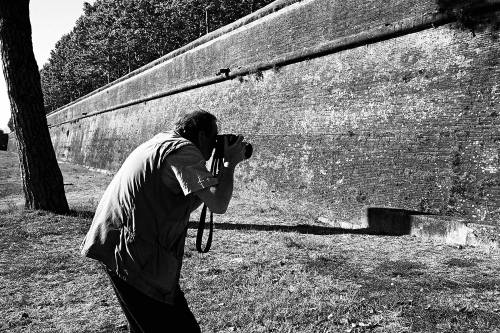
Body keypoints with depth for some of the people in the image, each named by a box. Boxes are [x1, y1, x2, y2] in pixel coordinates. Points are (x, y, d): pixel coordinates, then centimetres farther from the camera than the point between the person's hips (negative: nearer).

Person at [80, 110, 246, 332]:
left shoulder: (160, 140, 16)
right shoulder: (183, 150, -14)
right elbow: (218, 204, -23)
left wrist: (225, 165, 16)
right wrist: (230, 163, -8)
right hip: (135, 257, -10)